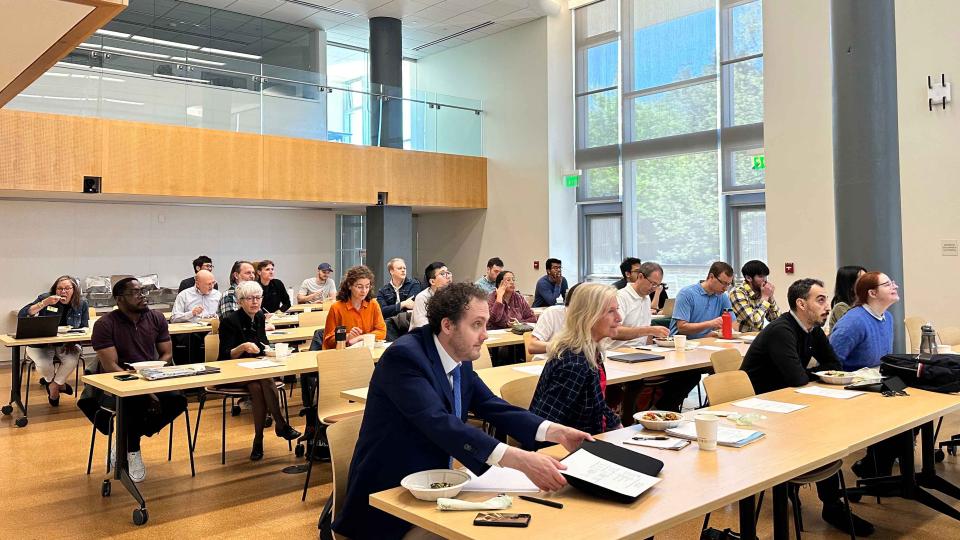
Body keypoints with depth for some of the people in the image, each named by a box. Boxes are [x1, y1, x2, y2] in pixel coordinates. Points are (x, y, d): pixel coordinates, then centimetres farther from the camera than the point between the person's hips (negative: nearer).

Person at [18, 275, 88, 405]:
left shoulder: (82, 304, -1)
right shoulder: (45, 298, -7)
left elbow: (84, 327, 5)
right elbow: (21, 315, -16)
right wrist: (44, 303, -27)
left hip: (67, 344, 1)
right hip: (41, 344, -1)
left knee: (71, 360, -30)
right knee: (44, 364, -30)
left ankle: (54, 385, 3)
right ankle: (56, 383, 10)